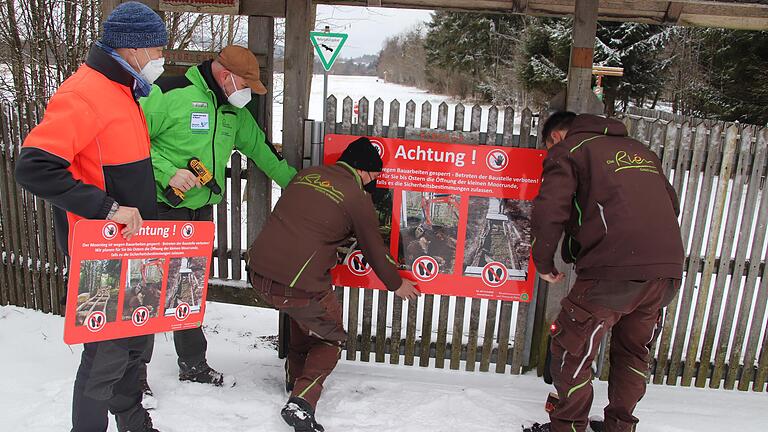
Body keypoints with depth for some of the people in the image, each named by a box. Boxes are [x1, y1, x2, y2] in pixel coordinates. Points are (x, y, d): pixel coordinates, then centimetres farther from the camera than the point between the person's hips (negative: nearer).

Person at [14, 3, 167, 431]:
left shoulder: (122, 91, 12)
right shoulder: (83, 94, -19)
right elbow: (34, 167, -27)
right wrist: (108, 208, -29)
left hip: (129, 243, 10)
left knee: (136, 335, 20)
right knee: (109, 350, 0)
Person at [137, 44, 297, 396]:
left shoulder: (234, 111, 12)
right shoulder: (170, 93, -14)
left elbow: (260, 148, 20)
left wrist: (296, 184, 22)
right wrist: (167, 172, -23)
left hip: (203, 209, 7)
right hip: (163, 208, -7)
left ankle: (193, 364, 31)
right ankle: (135, 372, 16)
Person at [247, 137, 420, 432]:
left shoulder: (306, 174, 12)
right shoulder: (357, 197, -4)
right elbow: (374, 251, 7)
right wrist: (396, 284, 25)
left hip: (258, 274, 6)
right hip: (299, 286, -6)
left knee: (303, 313, 35)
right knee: (330, 339, 19)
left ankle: (295, 379, 44)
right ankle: (302, 402, 2)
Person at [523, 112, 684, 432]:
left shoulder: (567, 149, 5)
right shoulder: (640, 150, 25)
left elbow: (549, 211, -9)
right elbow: (672, 205, 29)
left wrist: (544, 264, 4)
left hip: (613, 271, -7)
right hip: (669, 270, 7)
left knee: (572, 350, 10)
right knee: (633, 351, 24)